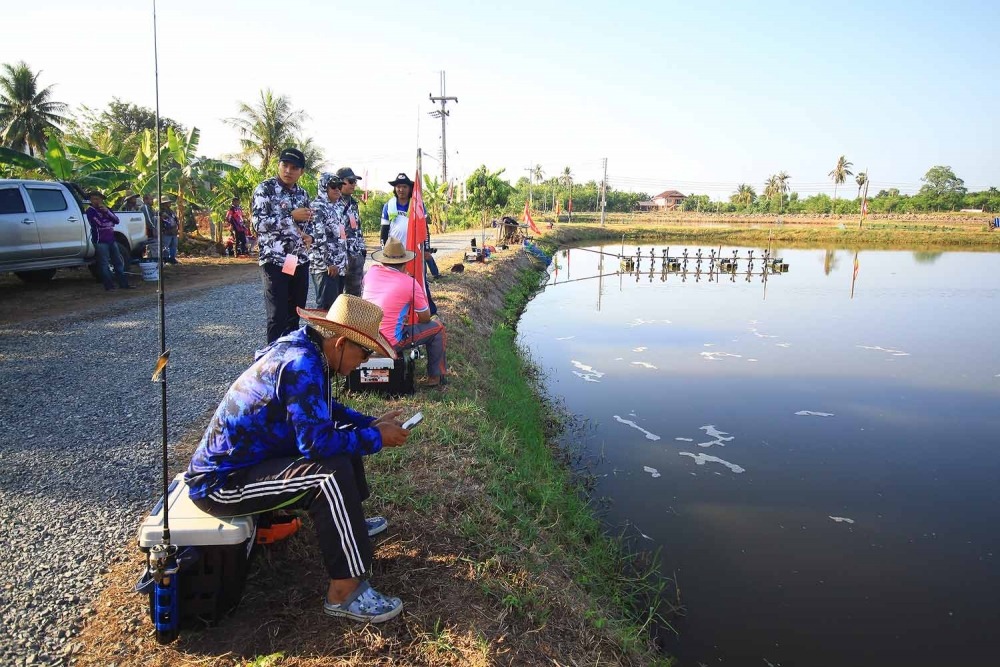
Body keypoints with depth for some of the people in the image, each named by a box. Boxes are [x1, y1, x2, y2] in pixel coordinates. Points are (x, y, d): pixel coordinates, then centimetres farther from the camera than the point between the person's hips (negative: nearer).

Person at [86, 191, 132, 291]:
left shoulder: (106, 208, 16)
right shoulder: (90, 210, -3)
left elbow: (117, 220, 2)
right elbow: (100, 223, -17)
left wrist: (107, 211, -9)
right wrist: (111, 222, -2)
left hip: (111, 240, 6)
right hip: (100, 241, -6)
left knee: (118, 262, 7)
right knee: (104, 264, -6)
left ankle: (123, 284, 12)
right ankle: (109, 286, -4)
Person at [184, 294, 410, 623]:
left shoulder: (304, 349, 1)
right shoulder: (302, 366, -27)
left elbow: (326, 411, 16)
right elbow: (318, 442, -32)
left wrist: (371, 423, 6)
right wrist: (376, 438, -18)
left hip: (237, 458, 10)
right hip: (221, 482, -10)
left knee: (345, 438, 13)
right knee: (332, 474, -27)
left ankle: (349, 523, 30)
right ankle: (344, 592, -18)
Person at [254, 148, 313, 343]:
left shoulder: (302, 194, 12)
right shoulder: (265, 189, -6)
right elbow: (259, 223, -17)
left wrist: (308, 236, 1)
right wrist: (291, 217, -19)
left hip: (300, 261, 6)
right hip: (275, 261, -6)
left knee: (295, 314, 12)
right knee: (277, 316, -4)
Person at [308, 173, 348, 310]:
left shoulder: (337, 207, 17)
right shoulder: (317, 207, -10)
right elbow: (319, 238, -18)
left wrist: (344, 261, 18)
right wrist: (329, 263, -19)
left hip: (339, 265, 9)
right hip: (325, 265, -9)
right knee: (326, 306, -8)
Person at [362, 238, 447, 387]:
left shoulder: (371, 272, 1)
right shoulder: (409, 282, -12)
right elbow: (425, 318, -1)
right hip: (390, 343, -6)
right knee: (437, 327, 10)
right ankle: (436, 376, 21)